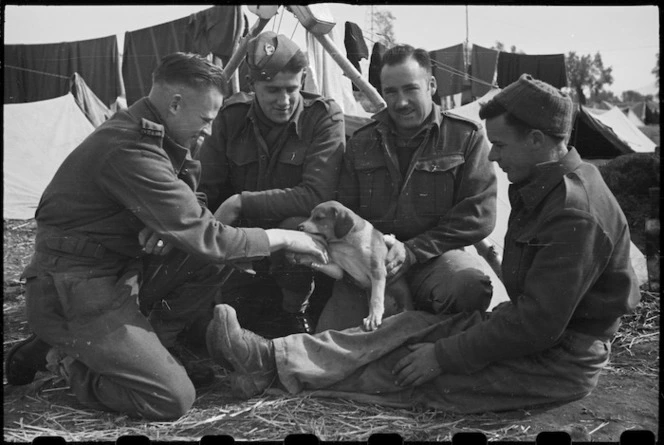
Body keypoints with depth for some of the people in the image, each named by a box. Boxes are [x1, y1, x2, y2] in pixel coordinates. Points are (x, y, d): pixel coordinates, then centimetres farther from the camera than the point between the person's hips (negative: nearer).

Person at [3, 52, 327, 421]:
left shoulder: (142, 132, 4)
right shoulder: (131, 150, -27)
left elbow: (188, 220, 9)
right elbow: (205, 238, -27)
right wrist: (281, 237, -14)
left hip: (118, 270, 9)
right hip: (74, 292, -9)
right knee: (174, 399, -13)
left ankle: (151, 341, 11)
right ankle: (67, 359, 4)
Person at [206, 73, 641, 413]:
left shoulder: (575, 214, -25)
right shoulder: (544, 186, 6)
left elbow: (538, 324, -27)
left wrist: (445, 355, -22)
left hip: (561, 363, -8)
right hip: (537, 330, 8)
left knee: (409, 370, -11)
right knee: (409, 327, -5)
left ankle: (276, 365, -5)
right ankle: (274, 356, -7)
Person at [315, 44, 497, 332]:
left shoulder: (467, 136, 2)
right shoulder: (362, 142, 13)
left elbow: (479, 214, -6)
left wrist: (412, 251, -14)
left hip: (439, 254, -1)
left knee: (469, 285, -36)